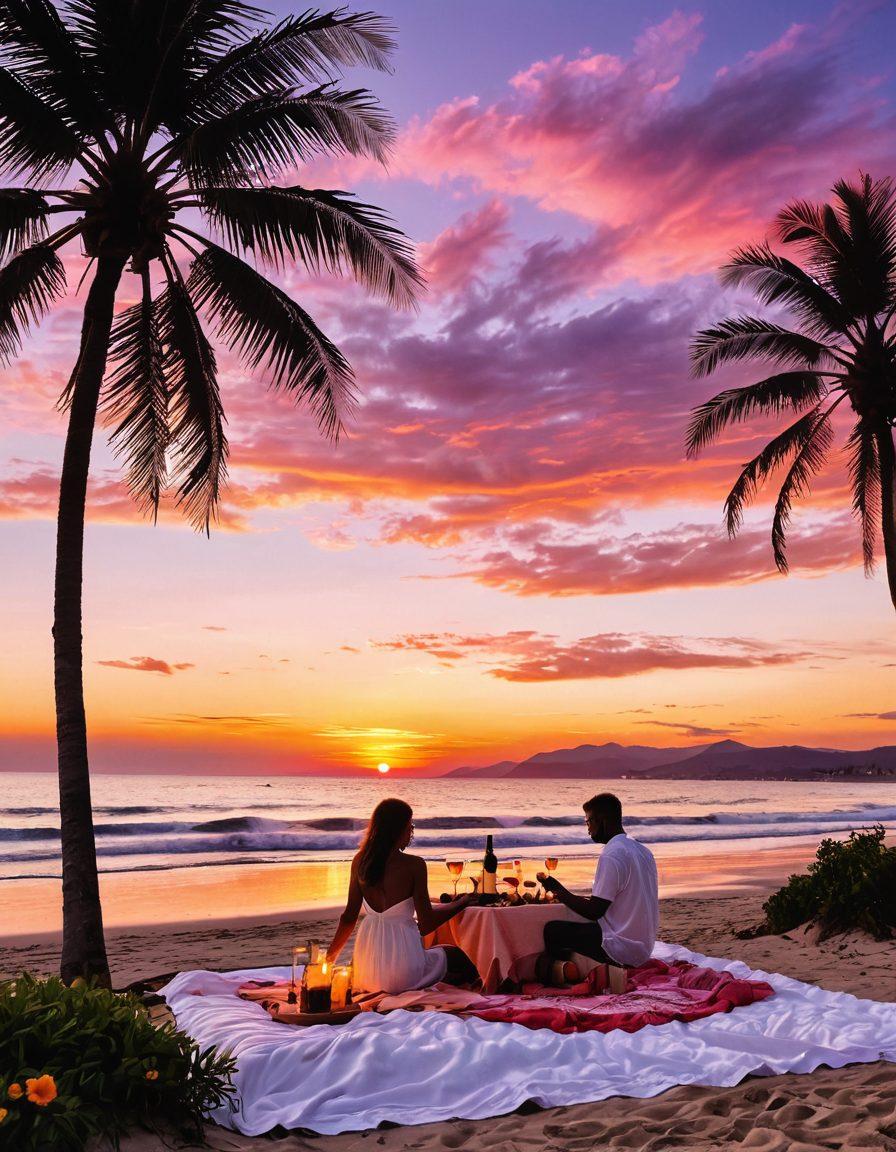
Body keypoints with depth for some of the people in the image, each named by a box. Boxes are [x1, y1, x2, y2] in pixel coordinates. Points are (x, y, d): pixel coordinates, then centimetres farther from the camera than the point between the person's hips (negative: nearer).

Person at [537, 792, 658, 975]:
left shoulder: (611, 856, -19)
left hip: (622, 951, -9)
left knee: (552, 931, -2)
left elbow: (594, 911, -18)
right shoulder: (643, 851, 9)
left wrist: (557, 889, -6)